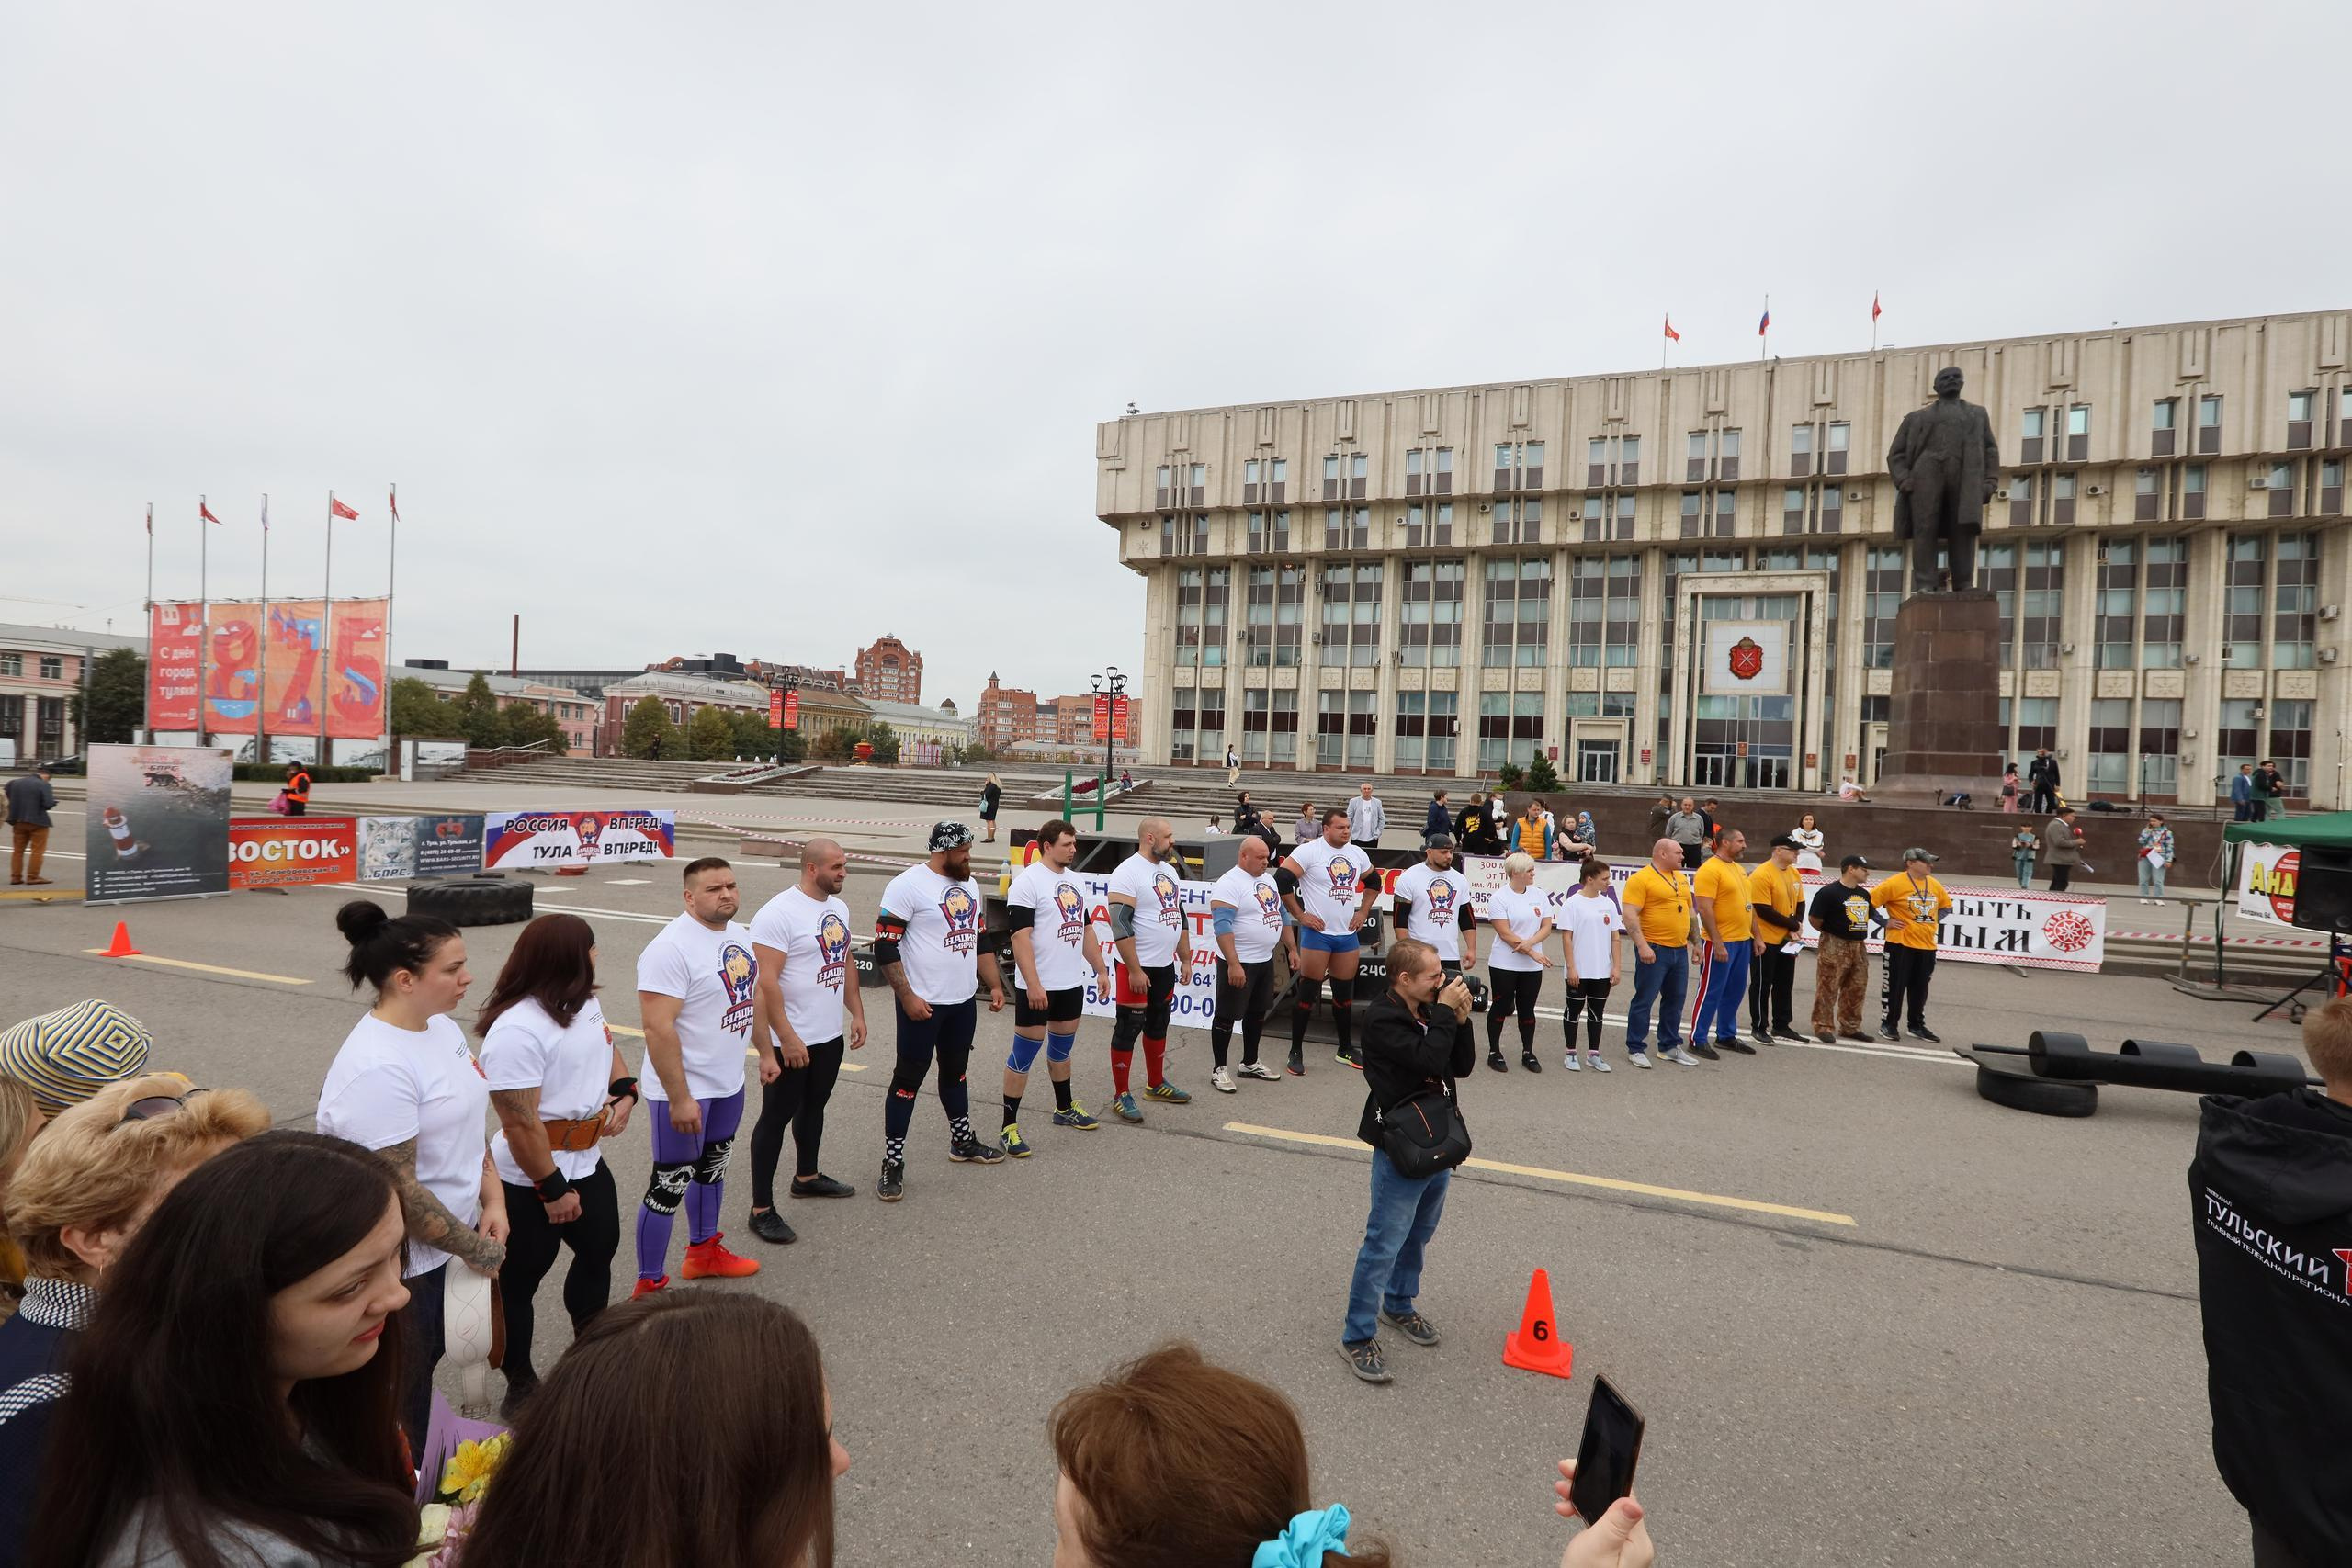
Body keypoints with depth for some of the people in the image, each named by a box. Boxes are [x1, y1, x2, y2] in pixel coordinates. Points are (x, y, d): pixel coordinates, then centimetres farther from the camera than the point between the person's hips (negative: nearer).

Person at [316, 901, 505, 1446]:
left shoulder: (441, 1026, 0)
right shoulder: (377, 1069, -28)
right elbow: (398, 1191, -26)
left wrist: (492, 1198, 0)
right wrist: (476, 1249, -15)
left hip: (444, 1247, 9)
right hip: (399, 1267, -9)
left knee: (429, 1366, 24)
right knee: (399, 1406, 10)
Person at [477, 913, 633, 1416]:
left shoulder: (584, 1002, -1)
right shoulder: (516, 1030, -28)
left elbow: (607, 1046, 18)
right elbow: (520, 1123, -26)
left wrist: (624, 1092, -1)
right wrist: (553, 1191, -20)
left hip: (589, 1163, 9)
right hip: (532, 1180, -9)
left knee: (599, 1253, 24)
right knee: (519, 1280, 11)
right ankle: (521, 1383, 30)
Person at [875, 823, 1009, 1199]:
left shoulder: (969, 885, 10)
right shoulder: (908, 885, -14)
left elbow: (980, 940, 20)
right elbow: (884, 947, -16)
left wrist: (995, 985, 14)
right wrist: (907, 997, -18)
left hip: (964, 1001, 7)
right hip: (922, 1004, -7)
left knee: (955, 1072, 21)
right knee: (909, 1079, -1)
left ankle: (962, 1142, 37)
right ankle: (892, 1164, 8)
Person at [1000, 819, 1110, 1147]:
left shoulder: (1073, 881, 12)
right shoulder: (1028, 881, -13)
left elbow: (1086, 929, 20)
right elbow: (1020, 936, -19)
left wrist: (1101, 970, 16)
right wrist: (1033, 984, -25)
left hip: (1072, 984, 7)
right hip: (1038, 987, -7)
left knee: (1062, 1046, 20)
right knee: (1025, 1052, -3)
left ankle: (1065, 1108, 37)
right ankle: (1009, 1128, 4)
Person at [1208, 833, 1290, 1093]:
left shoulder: (1268, 879, 11)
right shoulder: (1229, 883, -17)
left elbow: (1280, 913, 21)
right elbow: (1222, 925, -23)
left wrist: (1292, 949, 17)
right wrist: (1233, 964, -28)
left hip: (1265, 961, 9)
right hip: (1239, 963, -8)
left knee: (1257, 1013, 18)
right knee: (1227, 1016, 1)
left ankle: (1250, 1063, 31)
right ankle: (1219, 1069, 11)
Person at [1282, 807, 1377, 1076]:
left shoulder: (1357, 854, 8)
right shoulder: (1308, 852, -11)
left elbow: (1373, 883, 23)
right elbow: (1282, 881, -15)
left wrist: (1363, 912, 12)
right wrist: (1300, 915, -12)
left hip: (1347, 934, 6)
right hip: (1317, 933, -5)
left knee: (1344, 993, 14)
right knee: (1307, 992, -1)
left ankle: (1346, 1048, 27)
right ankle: (1296, 1052, 8)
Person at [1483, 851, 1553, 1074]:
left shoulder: (1540, 895, 5)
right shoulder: (1499, 897, -10)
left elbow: (1546, 927, 2)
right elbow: (1505, 933, -15)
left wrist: (1529, 942, -17)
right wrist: (1533, 953, -17)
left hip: (1532, 967, 4)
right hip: (1504, 964, -4)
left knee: (1527, 1009, 11)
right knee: (1500, 1007, 5)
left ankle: (1528, 1053, 22)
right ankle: (1494, 1052, 17)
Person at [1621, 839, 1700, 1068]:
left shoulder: (1682, 878, 14)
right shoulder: (1640, 879, -11)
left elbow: (1690, 912, 23)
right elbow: (1630, 915, -17)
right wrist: (1642, 946, -23)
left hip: (1680, 950, 8)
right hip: (1654, 950, -8)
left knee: (1674, 1000, 14)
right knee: (1644, 1000, -2)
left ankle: (1670, 1046, 26)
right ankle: (1635, 1049, 7)